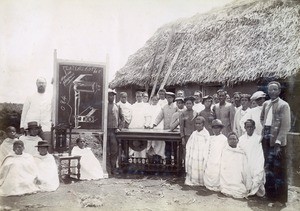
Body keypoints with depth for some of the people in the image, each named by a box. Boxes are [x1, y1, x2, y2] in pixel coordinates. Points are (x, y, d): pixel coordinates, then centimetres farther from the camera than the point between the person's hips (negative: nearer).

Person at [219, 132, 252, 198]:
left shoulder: (242, 153, 8)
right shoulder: (224, 151, 4)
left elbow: (246, 170, 8)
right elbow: (221, 170, 4)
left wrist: (248, 187, 4)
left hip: (239, 186, 2)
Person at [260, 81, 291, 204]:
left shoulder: (284, 105, -9)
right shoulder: (265, 104, 11)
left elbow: (286, 126, -13)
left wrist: (278, 142, -19)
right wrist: (264, 128, 8)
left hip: (277, 140, -6)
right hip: (266, 139, 6)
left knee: (278, 169, 1)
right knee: (268, 166, 15)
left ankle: (280, 197, 13)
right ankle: (270, 193, 28)